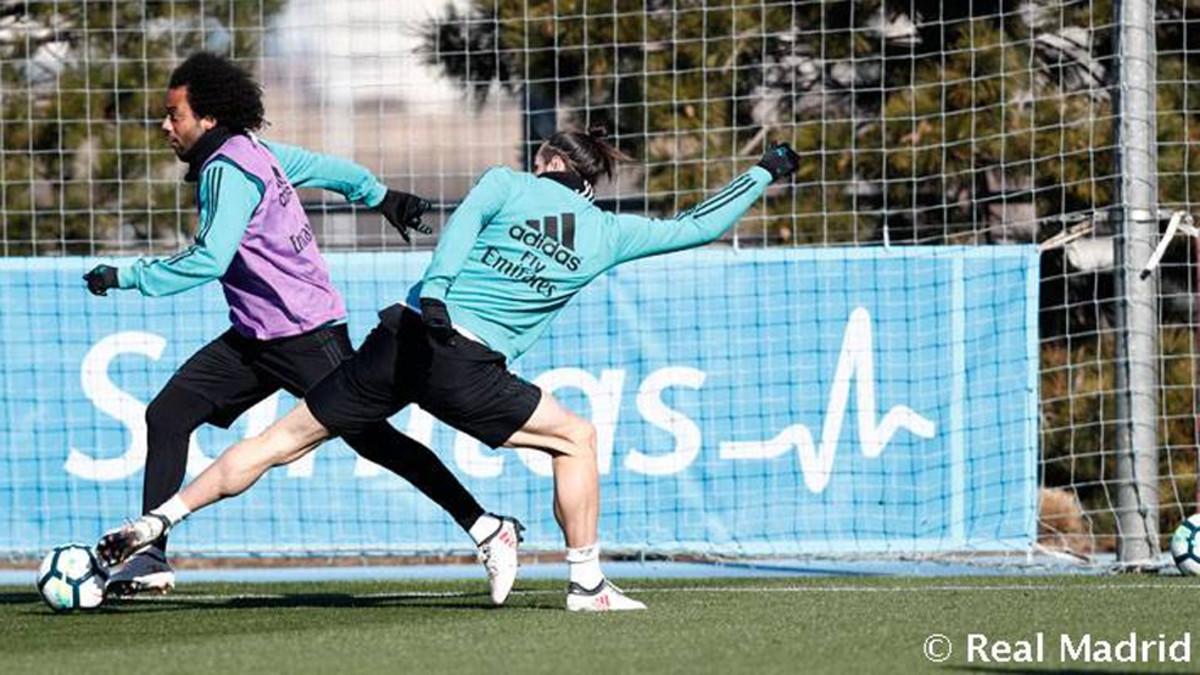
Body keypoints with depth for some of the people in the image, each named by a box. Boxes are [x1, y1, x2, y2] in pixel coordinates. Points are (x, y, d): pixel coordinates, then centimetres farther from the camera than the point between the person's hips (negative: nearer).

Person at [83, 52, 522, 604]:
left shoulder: (228, 169, -18)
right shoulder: (255, 154, 10)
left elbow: (209, 261, -26)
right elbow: (333, 169, 23)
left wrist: (126, 277, -21)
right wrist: (381, 198, 39)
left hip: (306, 334, -10)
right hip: (255, 337, 10)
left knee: (369, 437, -9)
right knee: (168, 414, 1)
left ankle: (488, 530, -3)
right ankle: (151, 558, 0)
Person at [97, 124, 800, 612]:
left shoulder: (507, 184, 12)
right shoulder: (607, 234, 13)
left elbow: (463, 224, -7)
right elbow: (697, 227, 22)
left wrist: (435, 292, -17)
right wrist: (763, 172, 36)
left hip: (402, 337, 2)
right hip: (466, 369, -2)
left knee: (287, 438, 10)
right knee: (575, 438, 17)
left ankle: (156, 522, 8)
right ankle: (588, 583, 13)